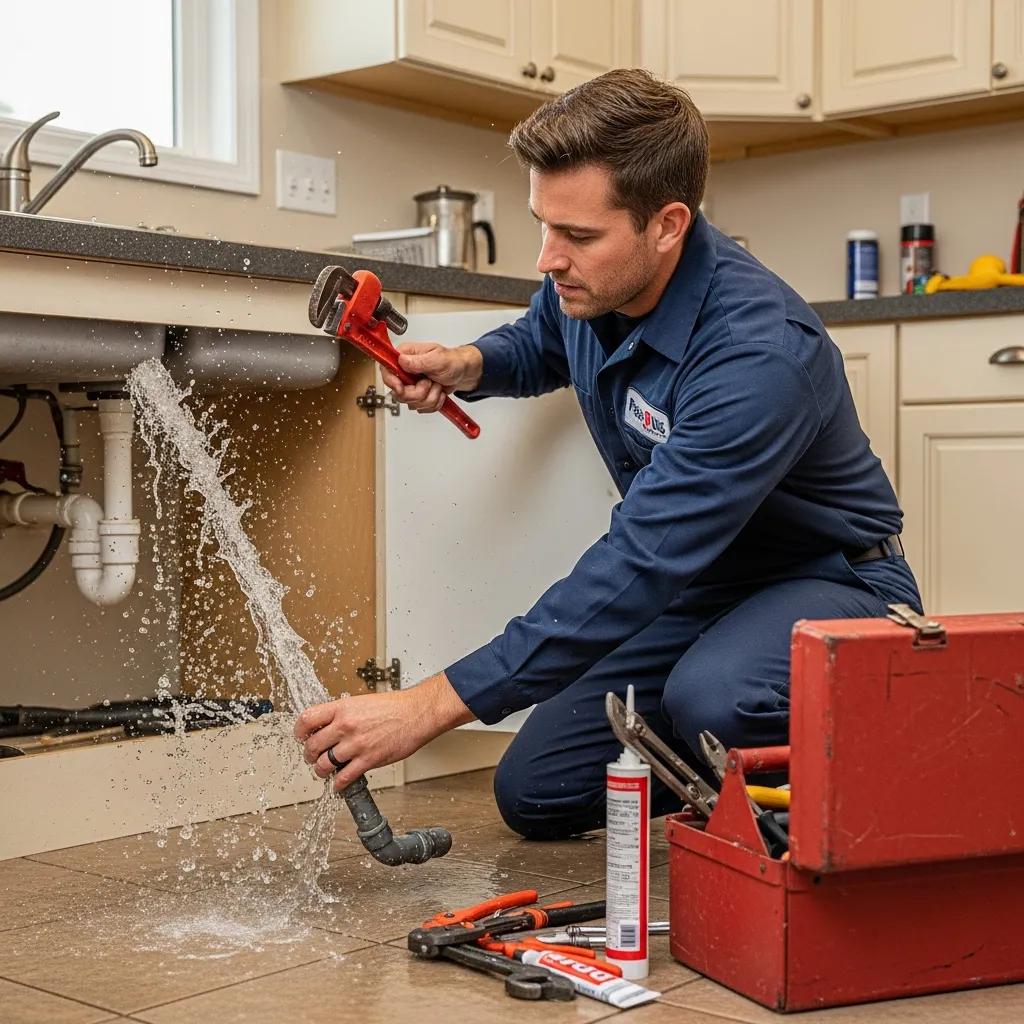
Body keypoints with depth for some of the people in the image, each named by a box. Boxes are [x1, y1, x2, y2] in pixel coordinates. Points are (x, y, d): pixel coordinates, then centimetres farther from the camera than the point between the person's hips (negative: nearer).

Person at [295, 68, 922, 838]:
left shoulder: (760, 355, -35)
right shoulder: (588, 280, -10)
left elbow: (638, 569, -38)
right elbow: (541, 348, 17)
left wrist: (434, 705, -38)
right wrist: (468, 365, -9)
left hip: (828, 579, -7)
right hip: (699, 582, 7)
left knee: (713, 700, -40)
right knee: (535, 795, 0)